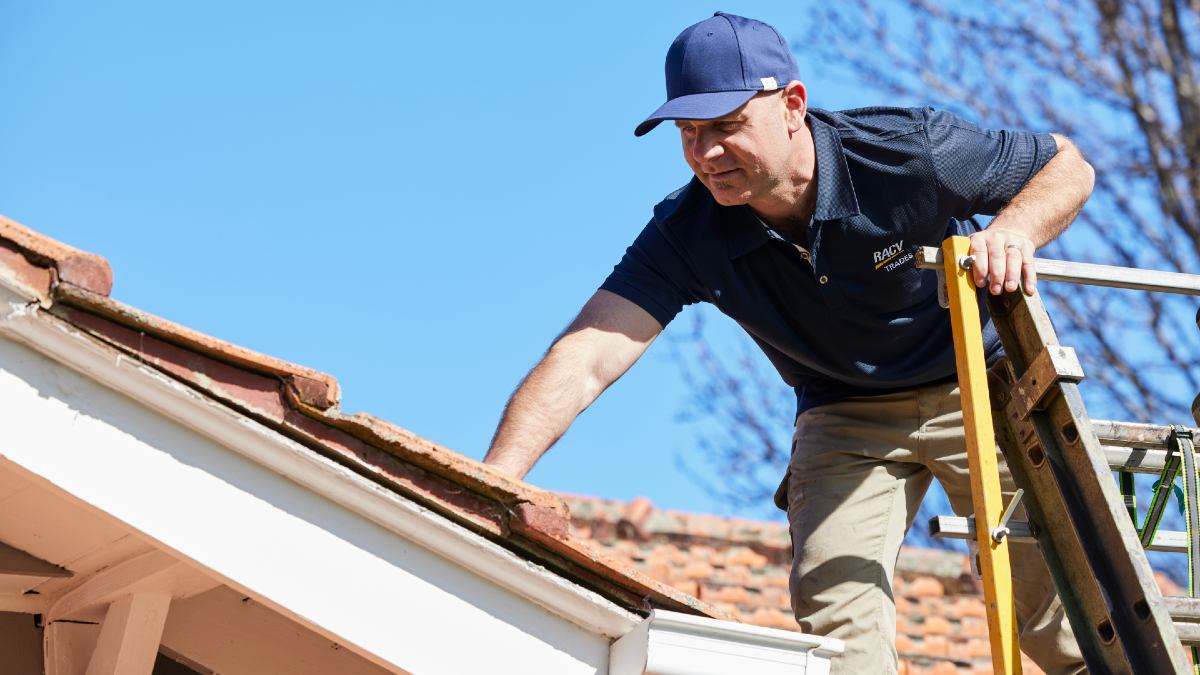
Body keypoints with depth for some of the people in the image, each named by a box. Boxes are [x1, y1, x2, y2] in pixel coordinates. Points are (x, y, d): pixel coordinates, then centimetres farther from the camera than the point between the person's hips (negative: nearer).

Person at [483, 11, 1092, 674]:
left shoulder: (909, 149, -27)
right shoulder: (687, 234, -23)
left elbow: (1068, 164, -13)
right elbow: (587, 357, -33)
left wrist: (1013, 228, -36)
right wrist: (493, 480, -48)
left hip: (981, 386, -1)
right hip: (846, 413, 2)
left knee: (1054, 601, -3)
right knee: (833, 607, -18)